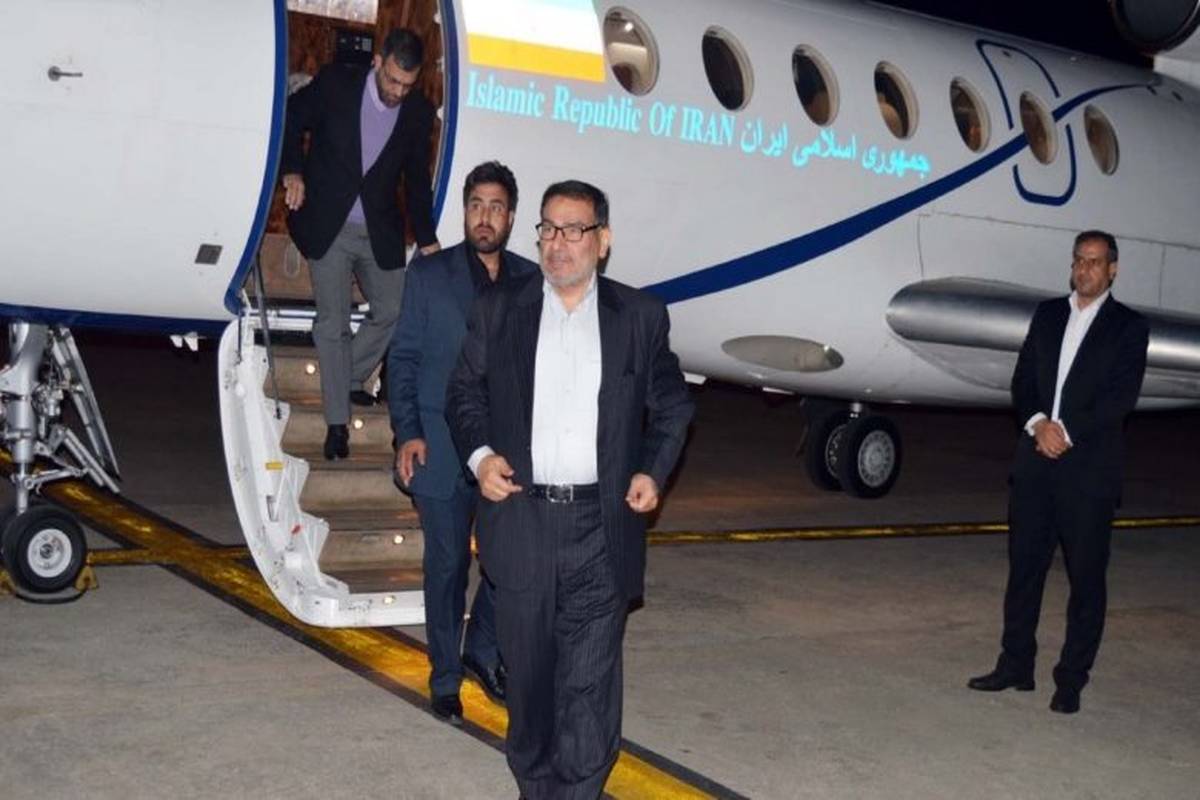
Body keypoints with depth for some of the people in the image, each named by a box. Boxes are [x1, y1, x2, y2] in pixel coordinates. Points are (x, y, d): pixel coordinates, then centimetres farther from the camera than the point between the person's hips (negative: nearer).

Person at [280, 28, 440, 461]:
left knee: (392, 311, 6)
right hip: (328, 227, -3)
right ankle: (337, 422, 6)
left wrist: (427, 239, 11)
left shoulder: (419, 112, -2)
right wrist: (293, 171, -10)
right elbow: (291, 120, 5)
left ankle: (349, 379, 31)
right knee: (333, 323, -1)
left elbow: (417, 178, 10)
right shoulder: (335, 83, -9)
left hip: (379, 232, 3)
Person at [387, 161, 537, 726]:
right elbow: (403, 358, 1)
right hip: (441, 447, -2)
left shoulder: (529, 279, 7)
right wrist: (407, 433, -9)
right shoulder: (429, 273, 2)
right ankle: (445, 677, 22)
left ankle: (483, 650, 32)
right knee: (448, 565, 7)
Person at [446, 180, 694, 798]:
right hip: (521, 521, 1)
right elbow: (464, 393, 11)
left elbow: (671, 405, 12)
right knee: (527, 673, 12)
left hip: (601, 526, -1)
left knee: (590, 683, -3)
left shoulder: (641, 317, 6)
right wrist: (479, 455, -6)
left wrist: (653, 470, -2)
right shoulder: (498, 310, 7)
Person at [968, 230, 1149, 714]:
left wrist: (1066, 432, -16)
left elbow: (1121, 397, -9)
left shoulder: (1128, 326, 1)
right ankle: (1016, 666, 19)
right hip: (1035, 461, 4)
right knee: (1024, 567, 9)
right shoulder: (1048, 315, 13)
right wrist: (1038, 423, -10)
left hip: (1089, 469, -4)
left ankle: (1071, 681, 10)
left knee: (1086, 578, 2)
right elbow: (1022, 380, 8)